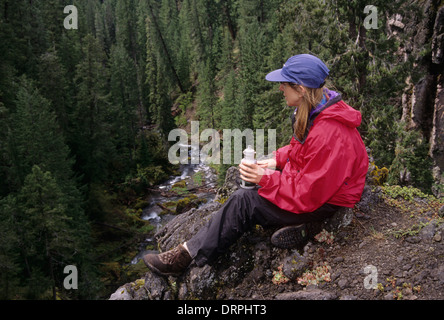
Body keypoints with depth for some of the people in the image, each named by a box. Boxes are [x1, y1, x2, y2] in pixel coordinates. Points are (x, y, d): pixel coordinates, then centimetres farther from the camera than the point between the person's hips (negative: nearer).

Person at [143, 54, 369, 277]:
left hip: (325, 201, -9)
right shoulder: (316, 108, -3)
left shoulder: (328, 133, -33)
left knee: (243, 202, -16)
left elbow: (309, 192, -28)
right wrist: (277, 160, -1)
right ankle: (290, 224, -1)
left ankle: (185, 256, -6)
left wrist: (267, 179, -22)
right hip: (305, 180, 10)